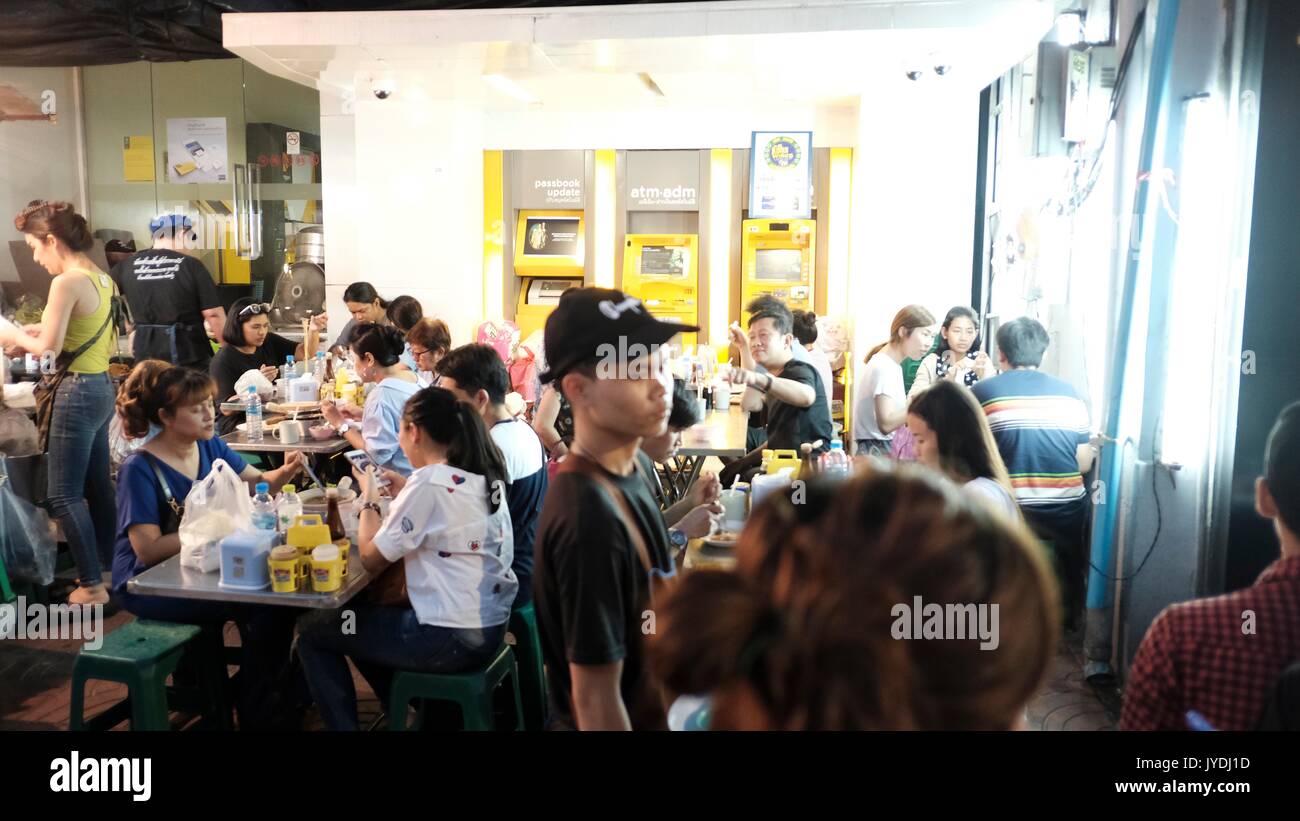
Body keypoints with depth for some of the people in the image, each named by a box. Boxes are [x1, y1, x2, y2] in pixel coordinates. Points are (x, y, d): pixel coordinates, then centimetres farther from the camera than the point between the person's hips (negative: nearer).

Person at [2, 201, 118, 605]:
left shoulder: (66, 283, -17)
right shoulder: (101, 278, 10)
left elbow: (48, 348, -19)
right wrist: (44, 331, 12)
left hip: (78, 392, -9)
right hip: (102, 387, 9)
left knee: (64, 494, -1)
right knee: (97, 485, 17)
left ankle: (92, 585, 4)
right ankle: (107, 567, 28)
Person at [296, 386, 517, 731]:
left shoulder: (429, 480, -19)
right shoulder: (483, 474, 4)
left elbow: (371, 558, -12)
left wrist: (369, 500, 2)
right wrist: (407, 494, 13)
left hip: (451, 638, -8)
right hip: (489, 627, 8)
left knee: (311, 630, 7)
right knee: (364, 614, 28)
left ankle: (343, 725, 19)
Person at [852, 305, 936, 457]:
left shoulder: (892, 364, 15)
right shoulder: (883, 367, -13)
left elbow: (895, 412, 9)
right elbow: (886, 424, -22)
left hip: (888, 450, 9)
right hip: (877, 451, -9)